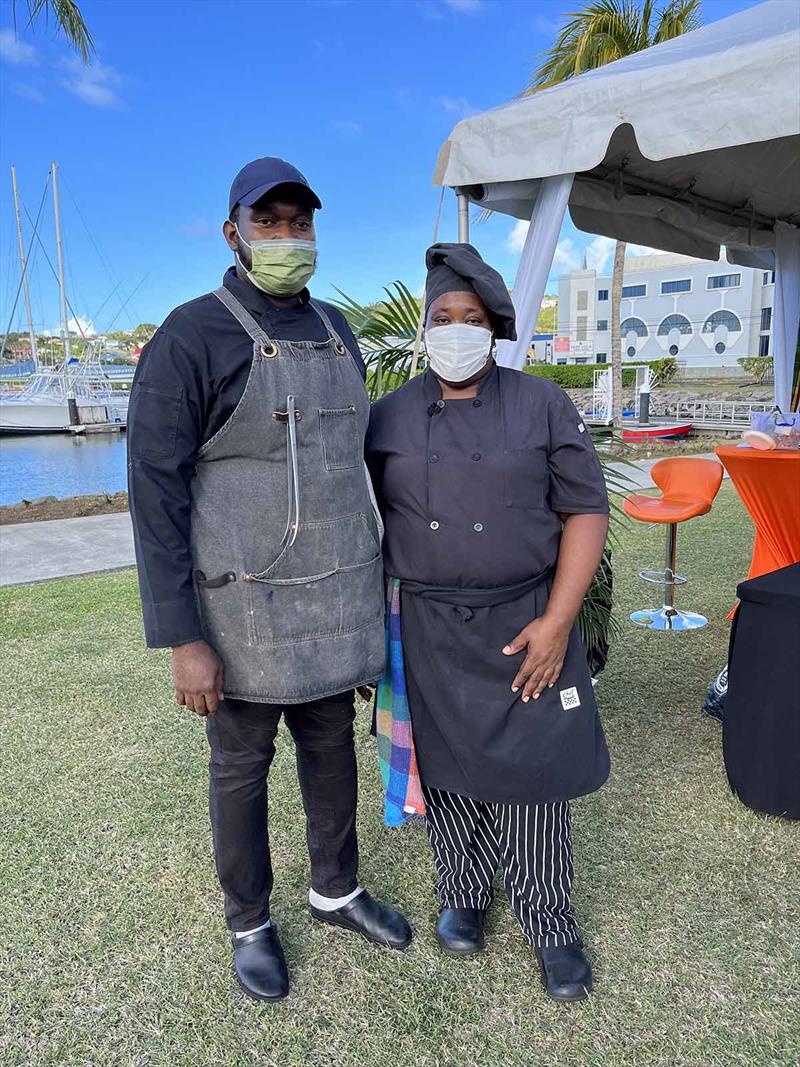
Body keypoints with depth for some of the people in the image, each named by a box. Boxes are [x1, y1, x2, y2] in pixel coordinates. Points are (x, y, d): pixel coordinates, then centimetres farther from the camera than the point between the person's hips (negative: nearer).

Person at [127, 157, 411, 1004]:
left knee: (331, 746, 19)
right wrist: (182, 640, -17)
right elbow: (156, 494, -14)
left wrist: (374, 578, 16)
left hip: (336, 595, 6)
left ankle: (336, 891, 42)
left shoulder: (335, 332, 8)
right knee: (241, 765, 12)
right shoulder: (190, 338, -13)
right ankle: (249, 921, 35)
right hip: (249, 602, -6)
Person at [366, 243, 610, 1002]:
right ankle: (463, 897, 35)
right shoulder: (388, 418, 5)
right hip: (428, 633, 2)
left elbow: (585, 511, -3)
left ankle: (548, 921, 26)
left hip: (526, 623, -1)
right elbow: (369, 518, 9)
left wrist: (556, 621, -12)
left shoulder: (542, 406, 0)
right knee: (447, 769, 11)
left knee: (533, 774, 5)